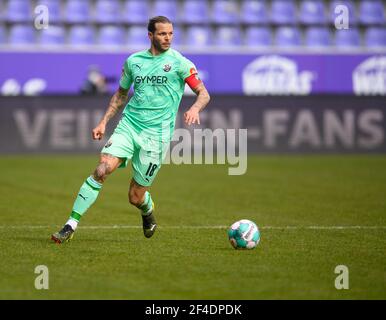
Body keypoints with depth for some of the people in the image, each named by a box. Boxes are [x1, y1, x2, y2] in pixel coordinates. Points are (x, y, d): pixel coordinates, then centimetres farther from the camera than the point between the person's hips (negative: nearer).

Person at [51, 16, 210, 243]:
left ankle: (148, 211, 39)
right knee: (102, 169, -21)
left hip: (156, 134, -2)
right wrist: (104, 122, 15)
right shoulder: (133, 61, 10)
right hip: (128, 126, 3)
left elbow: (204, 93, -1)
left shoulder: (179, 62, -1)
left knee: (136, 197, 0)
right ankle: (71, 226, -18)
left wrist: (195, 109, -23)